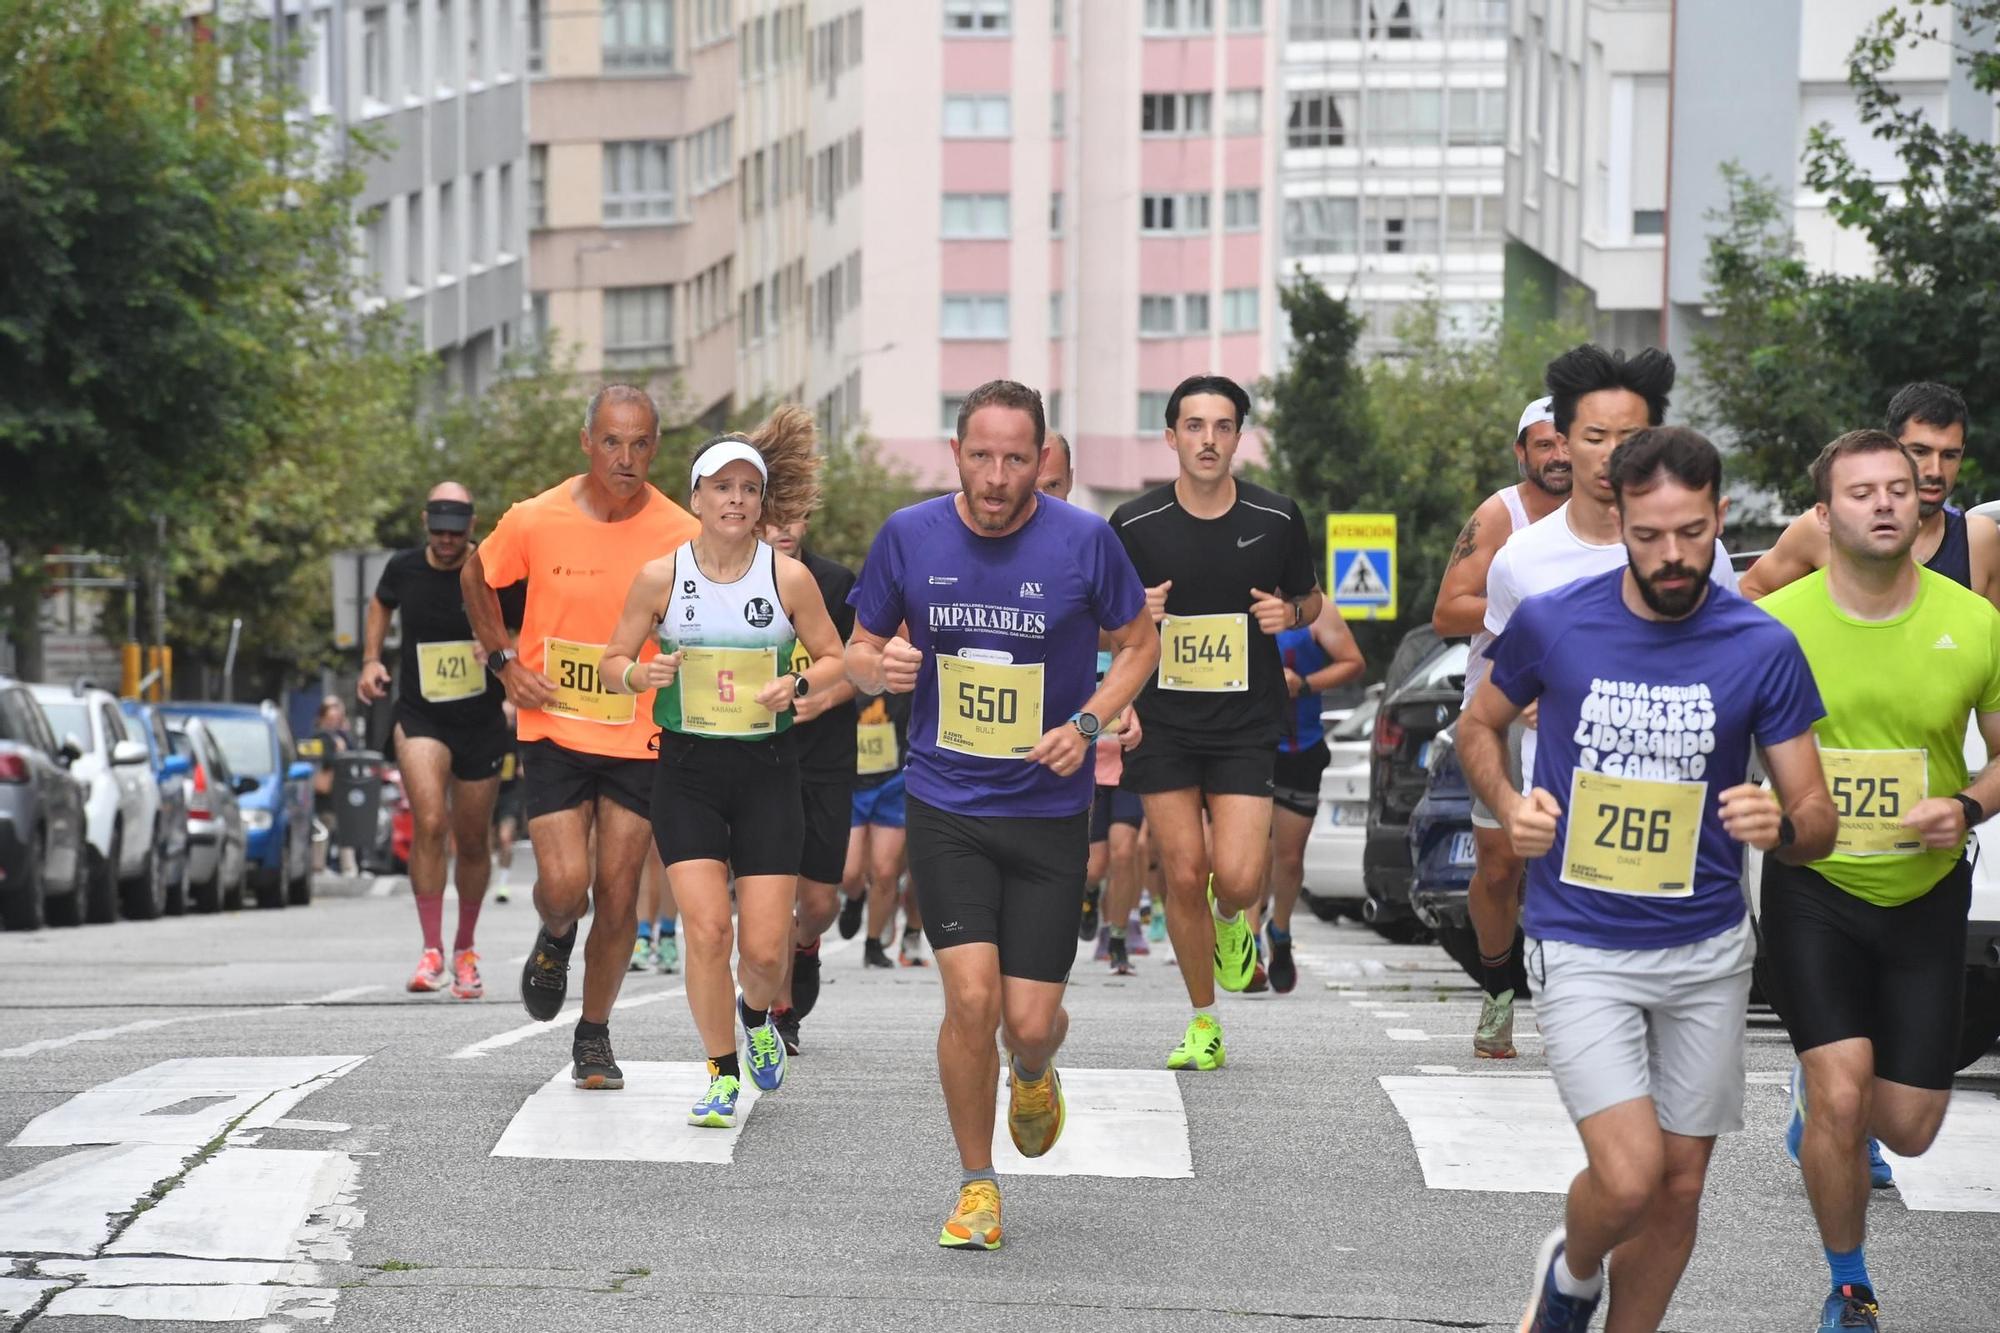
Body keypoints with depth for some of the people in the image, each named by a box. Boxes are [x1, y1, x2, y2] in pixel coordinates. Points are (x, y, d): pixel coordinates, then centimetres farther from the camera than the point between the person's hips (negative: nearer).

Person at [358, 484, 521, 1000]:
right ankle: (431, 951, -16)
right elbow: (381, 604, 21)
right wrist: (371, 659, 9)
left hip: (481, 722, 0)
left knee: (472, 842, 10)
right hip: (420, 718, 0)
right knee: (429, 824, -20)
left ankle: (465, 950, 31)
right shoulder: (404, 568, -2)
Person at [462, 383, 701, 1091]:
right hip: (553, 731, -1)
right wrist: (505, 661, 1)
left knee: (618, 896, 3)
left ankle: (595, 1035, 23)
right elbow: (476, 576, 11)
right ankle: (555, 939, 27)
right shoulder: (537, 521, -10)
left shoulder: (680, 536, -9)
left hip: (639, 739, 1)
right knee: (564, 885, -11)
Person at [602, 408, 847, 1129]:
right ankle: (723, 1075, 7)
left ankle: (756, 1016, 33)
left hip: (767, 770, 0)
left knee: (765, 948, -4)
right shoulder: (660, 576, -2)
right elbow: (613, 662, 6)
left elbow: (835, 660, 7)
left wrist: (798, 685, -14)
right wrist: (641, 674, -16)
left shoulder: (789, 577, -3)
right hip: (687, 768, 0)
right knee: (706, 929, -13)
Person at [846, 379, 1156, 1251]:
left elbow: (1139, 644, 6)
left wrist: (1086, 724, -10)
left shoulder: (1084, 541, -8)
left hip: (1049, 811, 0)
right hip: (946, 809, 0)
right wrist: (881, 667, -15)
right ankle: (977, 1186, 7)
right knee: (971, 998, -14)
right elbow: (860, 649, 9)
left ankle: (1033, 1072, 38)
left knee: (1029, 1022, -2)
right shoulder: (909, 536, -3)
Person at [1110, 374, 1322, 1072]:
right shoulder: (1135, 525, -4)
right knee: (1184, 877, 1)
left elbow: (1310, 599, 14)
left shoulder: (1276, 519, -2)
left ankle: (1231, 918, 25)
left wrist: (1289, 612, -9)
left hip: (1246, 727, 0)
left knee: (1237, 879, -14)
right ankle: (1203, 1024, 18)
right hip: (1162, 725, 0)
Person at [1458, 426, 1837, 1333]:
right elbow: (1479, 726, 12)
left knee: (1680, 1189, 10)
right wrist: (1509, 806, -8)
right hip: (1580, 945, -2)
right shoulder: (1551, 624, -8)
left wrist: (1781, 827, -26)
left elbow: (1818, 817, -2)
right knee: (1629, 1178, -15)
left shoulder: (1762, 649, -7)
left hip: (1708, 951, 2)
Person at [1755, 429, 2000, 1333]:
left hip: (1925, 895, 2)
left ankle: (1816, 1088, 43)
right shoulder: (1773, 624, -12)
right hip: (1812, 890, -2)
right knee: (1842, 1095, -17)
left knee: (1908, 1128, 5)